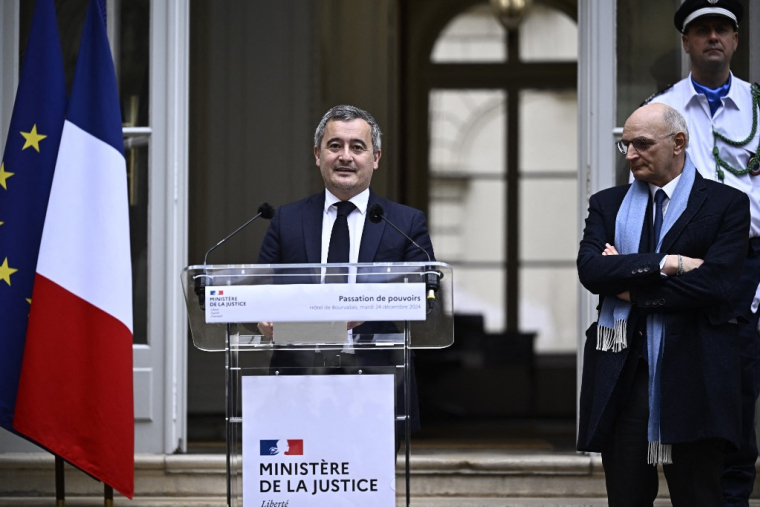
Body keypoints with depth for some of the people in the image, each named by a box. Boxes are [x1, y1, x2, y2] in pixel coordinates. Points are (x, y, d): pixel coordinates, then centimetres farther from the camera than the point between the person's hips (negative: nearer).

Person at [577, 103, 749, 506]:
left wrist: (630, 288, -5)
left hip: (692, 377, -3)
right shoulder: (606, 205, 14)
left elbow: (711, 283, -12)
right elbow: (590, 270, -3)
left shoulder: (726, 204, 2)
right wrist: (665, 264, -12)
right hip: (620, 375, 3)